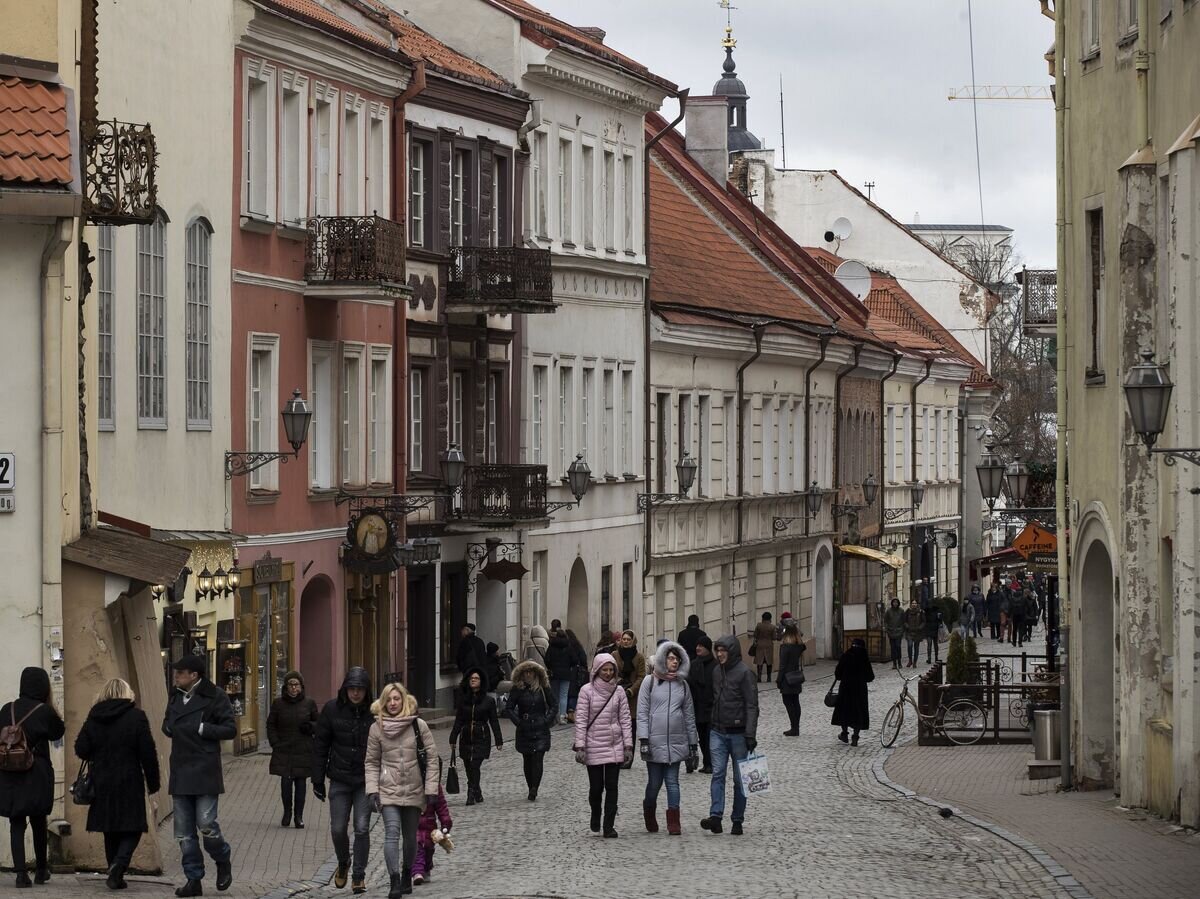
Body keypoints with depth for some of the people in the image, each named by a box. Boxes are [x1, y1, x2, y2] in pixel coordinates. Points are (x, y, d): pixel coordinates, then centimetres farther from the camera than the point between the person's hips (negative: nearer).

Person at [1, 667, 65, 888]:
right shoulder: (45, 711, -9)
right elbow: (58, 732, 7)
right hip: (37, 775, -2)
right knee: (38, 823, 14)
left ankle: (21, 872, -9)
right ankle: (41, 870, 27)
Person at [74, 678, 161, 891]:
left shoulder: (93, 717, 2)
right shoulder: (136, 717, -7)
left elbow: (81, 749, 1)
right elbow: (148, 752, -8)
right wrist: (153, 781, 1)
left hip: (101, 783, 4)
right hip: (129, 783, -4)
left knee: (110, 830, 13)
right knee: (132, 829, 2)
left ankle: (115, 874, 13)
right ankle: (119, 863, -21)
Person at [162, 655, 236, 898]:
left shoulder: (215, 697, -6)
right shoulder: (175, 698, 14)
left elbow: (230, 729, -9)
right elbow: (168, 725, 28)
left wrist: (202, 728, -17)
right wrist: (168, 727, 5)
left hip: (205, 771, -7)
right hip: (180, 773, 7)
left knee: (206, 824, -11)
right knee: (184, 831, 5)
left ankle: (223, 862, 17)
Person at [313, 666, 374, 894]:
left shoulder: (374, 712, -6)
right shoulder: (332, 709, -3)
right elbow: (320, 745, 3)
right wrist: (318, 780, 2)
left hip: (366, 781, -1)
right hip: (340, 779, 1)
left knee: (362, 828, -5)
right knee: (338, 829, 3)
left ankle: (359, 876, 7)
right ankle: (343, 863, 31)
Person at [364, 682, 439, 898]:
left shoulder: (419, 726, -2)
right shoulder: (376, 728, 1)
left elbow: (432, 758, 0)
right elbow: (371, 762, 6)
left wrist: (431, 789, -4)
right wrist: (372, 790, -3)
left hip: (414, 790, 1)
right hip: (388, 791, -1)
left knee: (410, 836, 11)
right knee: (392, 832, -17)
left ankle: (407, 876, 31)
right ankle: (395, 882, -24)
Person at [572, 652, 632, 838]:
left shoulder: (619, 691, 3)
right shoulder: (587, 691, -5)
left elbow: (625, 720, 5)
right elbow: (580, 720, -6)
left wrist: (628, 745, 1)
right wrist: (579, 746, -11)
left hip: (614, 746, 2)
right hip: (594, 746, -2)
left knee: (611, 787, -2)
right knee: (596, 786, 3)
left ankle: (609, 825, 2)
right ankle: (595, 815, 31)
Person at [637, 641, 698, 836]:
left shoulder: (682, 684, 11)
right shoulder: (650, 681, 1)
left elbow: (689, 715, 15)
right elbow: (642, 712, -2)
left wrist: (693, 743, 13)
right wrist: (643, 739, -10)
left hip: (676, 742, 2)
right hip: (655, 741, -2)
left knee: (672, 781, -2)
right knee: (655, 782, 4)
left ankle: (674, 823, -2)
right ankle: (650, 817, 27)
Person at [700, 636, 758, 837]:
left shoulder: (744, 673, -10)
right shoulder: (717, 671, 9)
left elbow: (752, 706, -13)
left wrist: (750, 735, -19)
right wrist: (713, 724, 15)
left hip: (738, 733, -5)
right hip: (718, 732, 5)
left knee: (739, 778, 4)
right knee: (717, 773, -9)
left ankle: (737, 820, 9)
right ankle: (715, 816, -19)